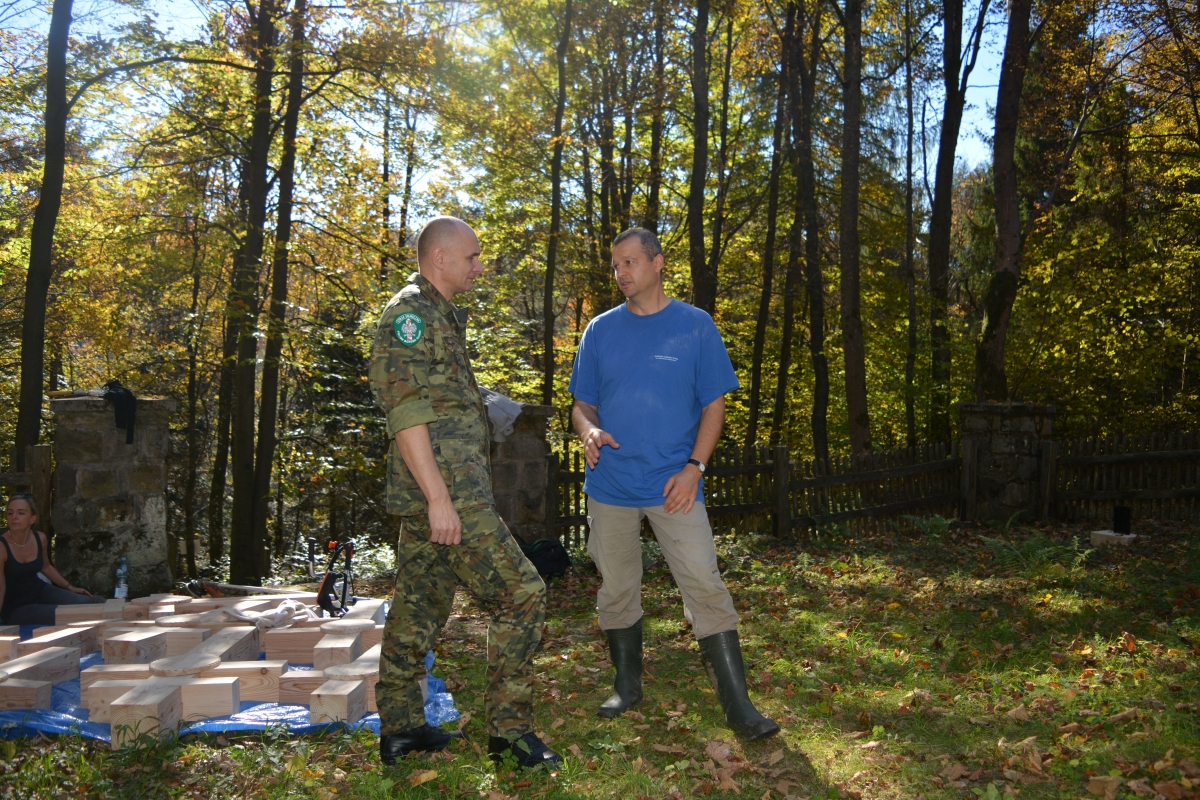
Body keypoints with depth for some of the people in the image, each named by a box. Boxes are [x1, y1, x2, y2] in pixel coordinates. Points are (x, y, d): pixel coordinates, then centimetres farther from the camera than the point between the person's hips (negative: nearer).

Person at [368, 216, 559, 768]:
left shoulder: (437, 316, 21)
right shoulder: (410, 312, -11)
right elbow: (406, 411, -20)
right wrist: (439, 496, -23)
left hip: (436, 494, 10)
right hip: (445, 492, -10)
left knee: (419, 609, 14)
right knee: (521, 594, -6)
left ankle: (399, 727, 23)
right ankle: (509, 730, 2)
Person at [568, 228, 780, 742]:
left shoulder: (695, 326, 0)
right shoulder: (601, 330, 6)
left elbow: (714, 404, 0)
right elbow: (583, 403, 11)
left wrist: (694, 468, -11)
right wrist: (589, 431, -13)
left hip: (674, 485, -3)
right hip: (610, 484, 3)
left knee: (706, 588, -7)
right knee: (616, 591, 12)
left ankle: (738, 705, 1)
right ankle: (627, 685, 30)